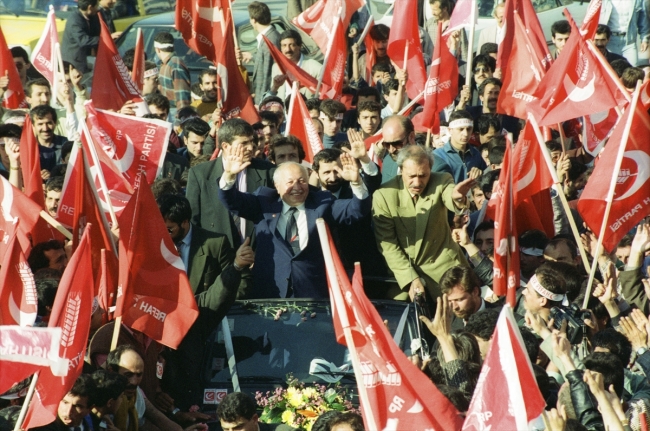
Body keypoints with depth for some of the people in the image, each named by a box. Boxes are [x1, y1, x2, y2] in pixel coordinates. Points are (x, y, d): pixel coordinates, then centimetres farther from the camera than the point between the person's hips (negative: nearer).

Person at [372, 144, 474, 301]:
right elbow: (387, 243, -8)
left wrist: (458, 198, -58)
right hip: (403, 269, 0)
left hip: (441, 266, 0)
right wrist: (411, 278, -15)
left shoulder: (441, 182, -9)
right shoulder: (383, 195, -12)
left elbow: (450, 197, -32)